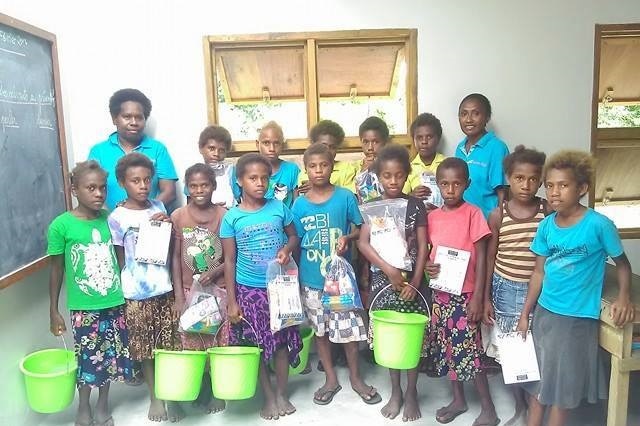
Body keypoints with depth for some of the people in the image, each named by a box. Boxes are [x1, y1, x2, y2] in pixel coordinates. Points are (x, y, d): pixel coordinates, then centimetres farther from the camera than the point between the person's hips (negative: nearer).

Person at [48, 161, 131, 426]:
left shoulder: (111, 218, -3)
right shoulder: (61, 225, -10)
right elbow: (56, 269, -3)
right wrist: (54, 311, 0)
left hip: (115, 304, 3)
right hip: (84, 308, -3)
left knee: (110, 357, 14)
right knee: (87, 359, 11)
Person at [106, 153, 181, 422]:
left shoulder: (158, 207, 2)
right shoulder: (117, 218, -8)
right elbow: (120, 260, -1)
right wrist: (127, 287, -3)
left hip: (165, 289, 3)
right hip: (138, 295, -3)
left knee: (169, 346, 9)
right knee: (146, 349, 10)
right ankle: (155, 398, 27)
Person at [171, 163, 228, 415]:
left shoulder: (224, 215, -4)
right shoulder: (178, 216, -3)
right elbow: (175, 257, -1)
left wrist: (214, 272, -18)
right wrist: (179, 296, -5)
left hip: (219, 289, 0)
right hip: (190, 291, 1)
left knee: (219, 343, 6)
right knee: (193, 345, 7)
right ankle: (202, 391, 25)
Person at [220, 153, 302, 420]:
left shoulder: (279, 208, -4)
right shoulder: (231, 217, -7)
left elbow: (295, 236, 10)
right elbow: (229, 261, -3)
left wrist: (287, 249, -15)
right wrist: (231, 301, -5)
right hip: (249, 289, 0)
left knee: (281, 340, 9)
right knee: (257, 344, 8)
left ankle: (282, 394, 27)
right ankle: (269, 396, 26)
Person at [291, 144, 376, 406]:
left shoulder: (346, 197, -8)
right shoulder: (299, 205, -3)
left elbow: (360, 228, 1)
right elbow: (295, 242, 3)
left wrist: (347, 238, -20)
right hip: (311, 278, 2)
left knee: (349, 328, 6)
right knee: (320, 329, 14)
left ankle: (355, 377, 29)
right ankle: (330, 378, 32)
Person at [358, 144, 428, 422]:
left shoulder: (415, 206, -2)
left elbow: (422, 246, -3)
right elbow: (363, 243, -9)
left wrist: (415, 282, -12)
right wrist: (389, 269, -19)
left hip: (412, 279, -1)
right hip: (383, 279, 1)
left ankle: (411, 392, 22)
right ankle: (395, 391, 26)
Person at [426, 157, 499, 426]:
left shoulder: (473, 214, -10)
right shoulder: (432, 217, 4)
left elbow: (481, 258, -10)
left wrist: (477, 298, -13)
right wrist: (428, 267, -10)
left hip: (464, 294, -5)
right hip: (439, 293, 5)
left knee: (469, 351, 0)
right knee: (447, 348, 14)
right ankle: (458, 400, 32)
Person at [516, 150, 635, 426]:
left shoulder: (599, 224, -15)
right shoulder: (546, 225, -2)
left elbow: (622, 263, -2)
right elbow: (539, 272, 5)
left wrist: (624, 298, -18)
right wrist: (525, 314, 6)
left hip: (578, 318, -4)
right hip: (544, 312, 4)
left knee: (565, 382, 10)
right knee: (536, 376, 16)